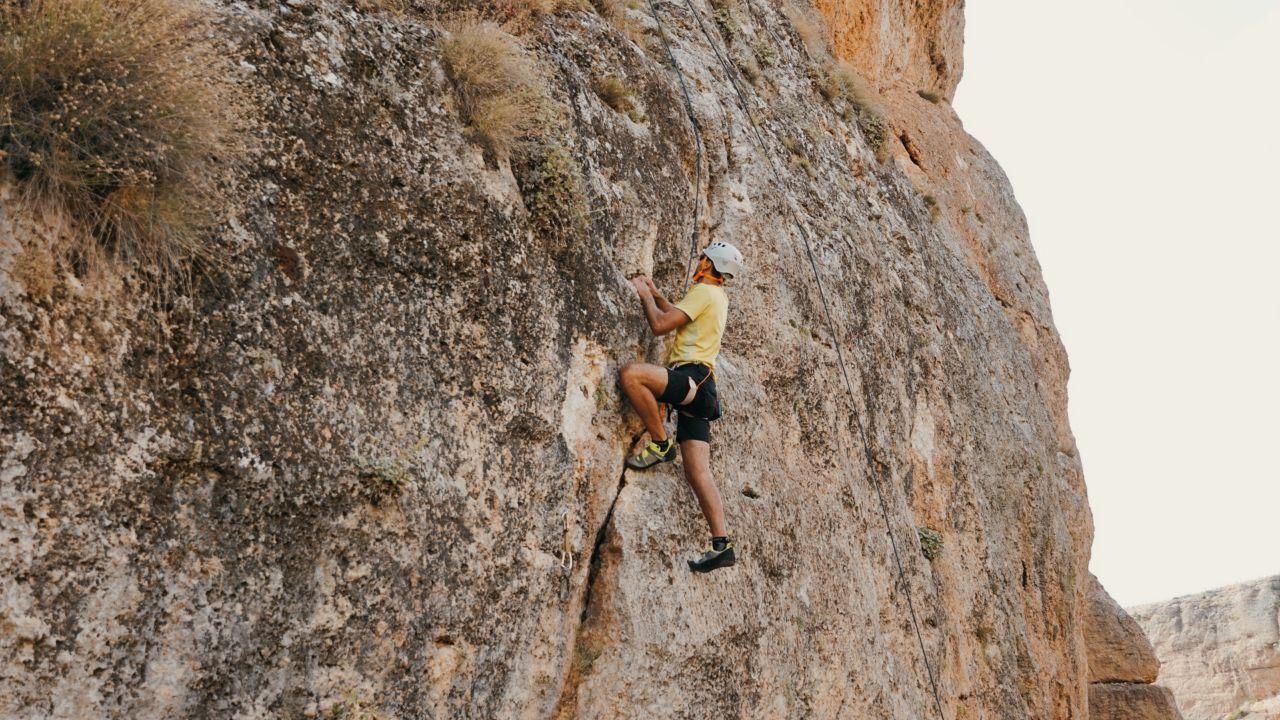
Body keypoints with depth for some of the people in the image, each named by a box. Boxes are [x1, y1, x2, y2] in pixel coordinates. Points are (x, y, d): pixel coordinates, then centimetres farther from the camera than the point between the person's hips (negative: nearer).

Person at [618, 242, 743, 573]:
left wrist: (644, 295, 5)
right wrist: (653, 291, 38)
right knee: (698, 473, 1)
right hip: (697, 390, 10)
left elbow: (660, 325, -11)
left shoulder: (704, 291, -3)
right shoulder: (717, 297, 27)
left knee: (630, 374, -29)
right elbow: (676, 314, 45)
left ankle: (660, 443, -18)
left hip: (690, 376, -10)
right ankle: (721, 545, -5)